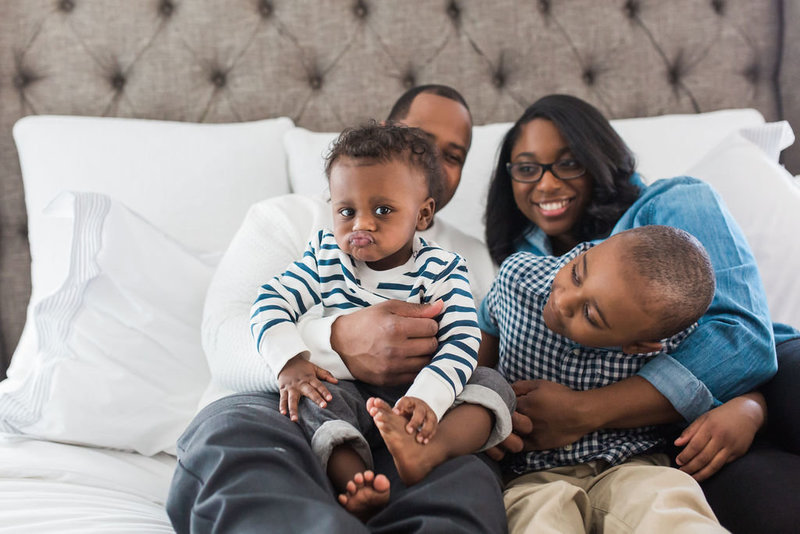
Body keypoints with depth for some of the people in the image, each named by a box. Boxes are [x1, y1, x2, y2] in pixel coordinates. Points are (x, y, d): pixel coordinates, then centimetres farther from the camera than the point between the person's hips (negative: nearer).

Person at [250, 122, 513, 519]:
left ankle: (425, 454, -52)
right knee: (312, 392, -30)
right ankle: (353, 478, -50)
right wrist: (290, 361, -23)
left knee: (493, 384, -25)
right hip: (349, 388, 1)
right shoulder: (325, 256, 1)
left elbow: (461, 342, -18)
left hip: (417, 392, 0)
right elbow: (272, 302, -3)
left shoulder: (442, 270, -7)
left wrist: (425, 398, -37)